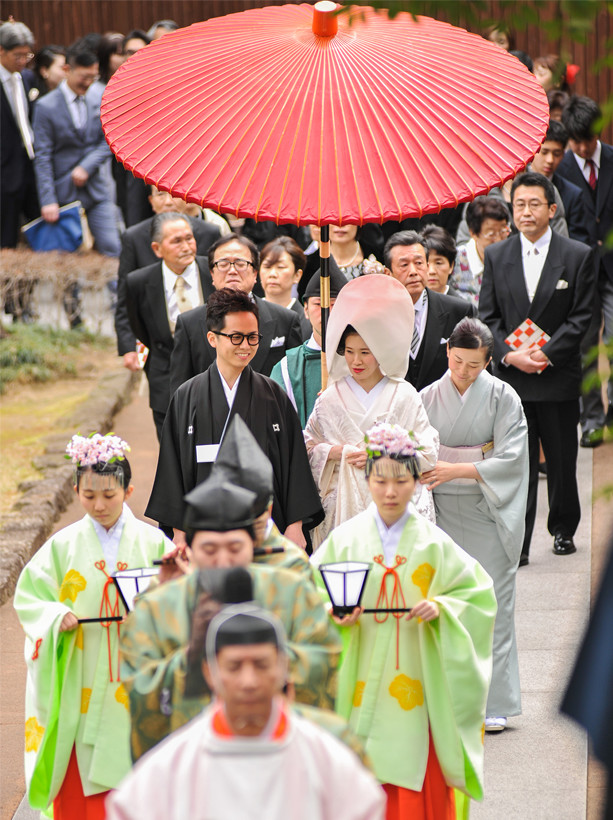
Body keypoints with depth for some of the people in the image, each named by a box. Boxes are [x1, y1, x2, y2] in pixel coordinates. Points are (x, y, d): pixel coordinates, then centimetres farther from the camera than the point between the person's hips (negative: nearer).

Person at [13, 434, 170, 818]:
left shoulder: (152, 543, 1)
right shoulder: (64, 545, 2)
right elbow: (29, 595, 5)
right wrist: (56, 617, -13)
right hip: (80, 682, 0)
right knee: (78, 779, 1)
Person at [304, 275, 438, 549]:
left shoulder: (404, 396, 4)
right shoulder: (331, 399, 7)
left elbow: (427, 453, 1)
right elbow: (308, 449, 11)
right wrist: (337, 452, -9)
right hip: (344, 504, 1)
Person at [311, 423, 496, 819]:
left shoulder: (433, 542, 2)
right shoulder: (345, 538, 2)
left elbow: (478, 591, 6)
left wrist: (441, 608, -11)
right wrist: (335, 616, -14)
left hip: (416, 679, 0)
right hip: (359, 682, 0)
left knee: (418, 782, -2)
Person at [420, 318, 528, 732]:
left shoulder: (503, 397, -2)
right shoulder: (429, 398, 5)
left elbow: (510, 457, -10)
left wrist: (456, 470, -18)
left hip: (488, 510, -2)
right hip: (442, 511, 2)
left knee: (492, 602, -3)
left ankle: (493, 702, 4)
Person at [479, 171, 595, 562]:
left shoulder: (578, 256, 0)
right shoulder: (496, 256, 7)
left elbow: (582, 317, -4)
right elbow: (488, 316, 5)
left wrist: (546, 353, -14)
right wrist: (509, 355, -11)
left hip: (559, 374, -1)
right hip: (510, 374, 1)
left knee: (562, 460, 10)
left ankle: (563, 529, 27)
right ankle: (516, 542, -1)